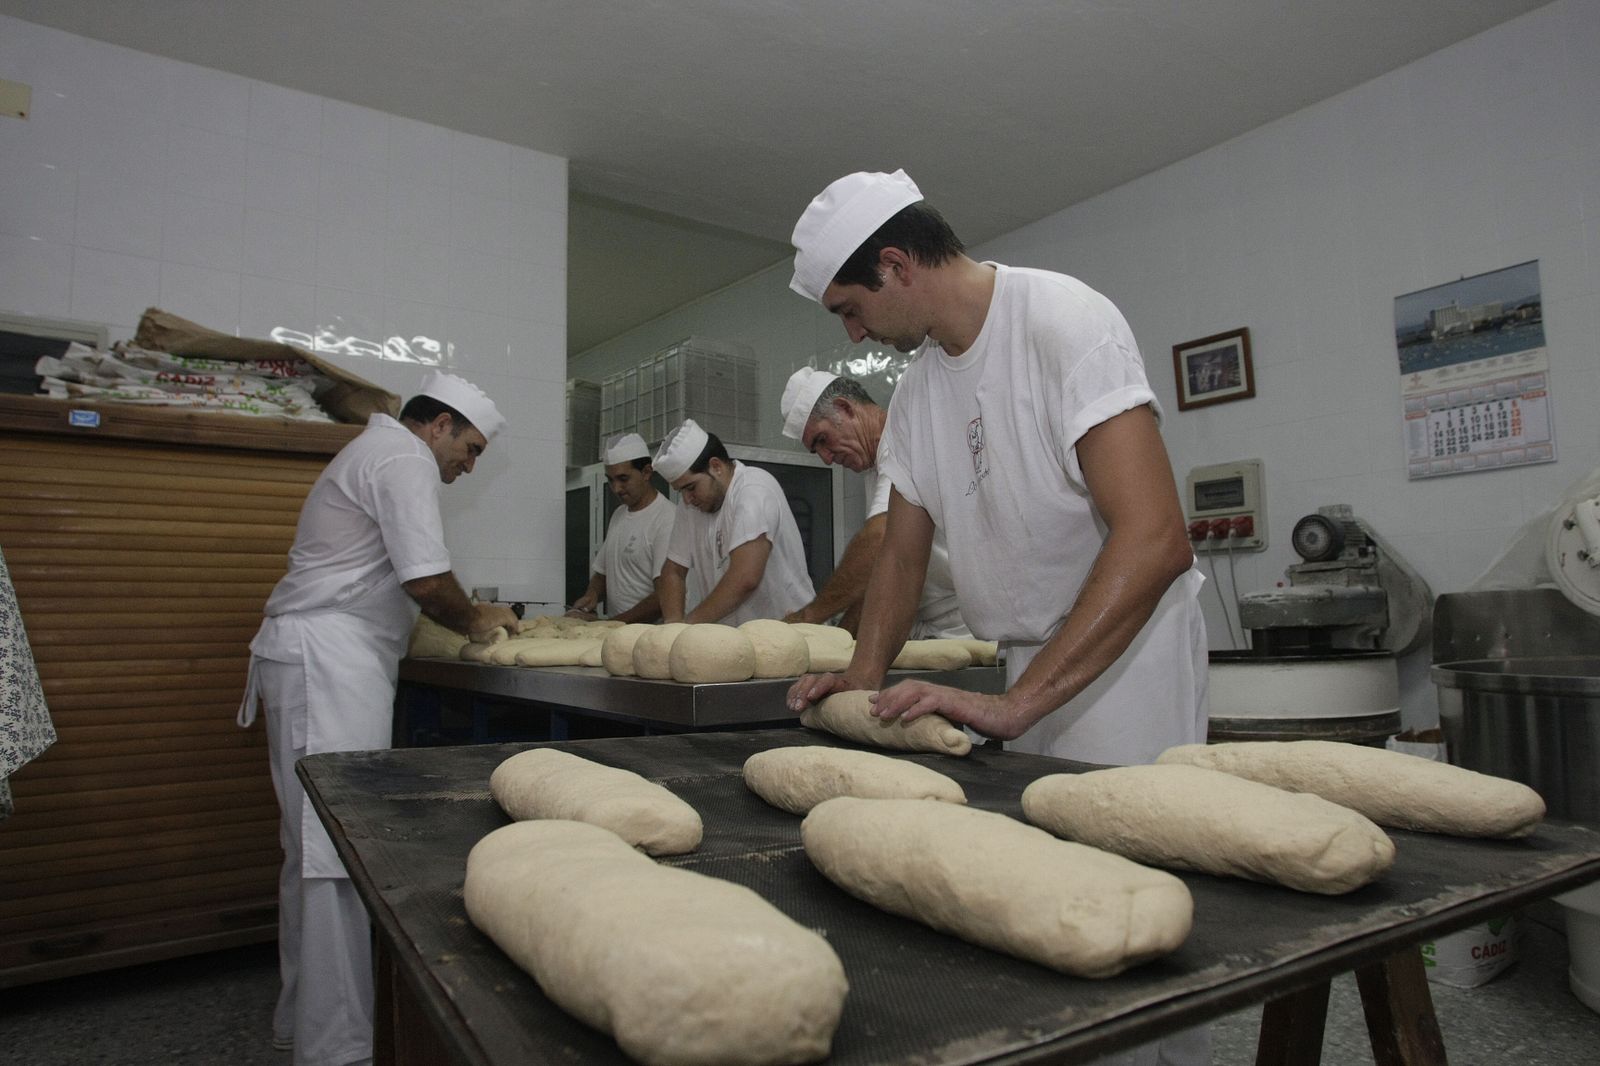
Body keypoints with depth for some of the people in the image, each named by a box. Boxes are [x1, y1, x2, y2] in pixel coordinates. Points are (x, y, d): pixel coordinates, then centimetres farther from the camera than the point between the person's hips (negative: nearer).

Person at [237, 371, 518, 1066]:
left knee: (314, 844, 14)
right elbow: (427, 580, -18)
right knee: (336, 849, -9)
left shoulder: (373, 451, 25)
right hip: (329, 660, -11)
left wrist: (468, 616, 18)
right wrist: (474, 619, 1)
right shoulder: (404, 458, -9)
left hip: (315, 656, 11)